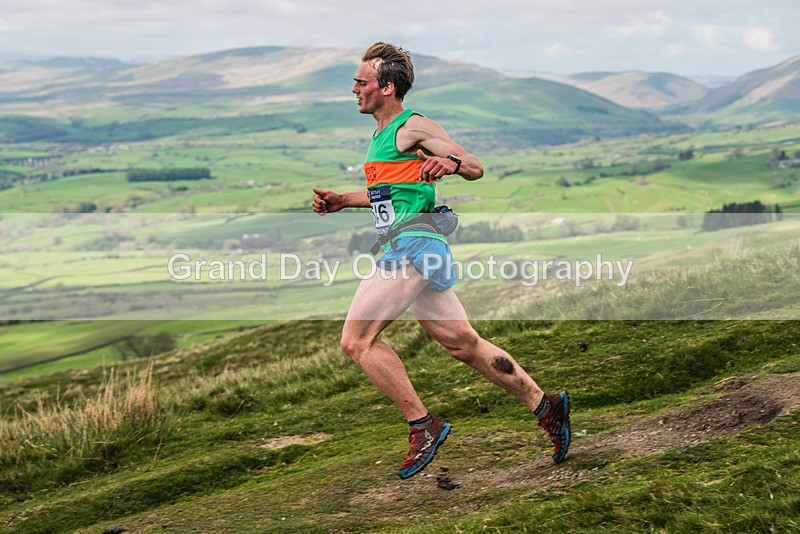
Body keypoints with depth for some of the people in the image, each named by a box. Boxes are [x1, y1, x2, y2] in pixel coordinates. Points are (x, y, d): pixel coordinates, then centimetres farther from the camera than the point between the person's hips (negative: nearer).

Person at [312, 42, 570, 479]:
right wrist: (342, 201, 23)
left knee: (356, 340, -11)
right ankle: (546, 407, 17)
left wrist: (450, 162, -29)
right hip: (406, 249, 10)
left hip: (413, 244, -10)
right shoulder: (382, 136, 21)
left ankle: (424, 426, -6)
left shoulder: (413, 127, -7)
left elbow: (476, 168, -8)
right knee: (464, 345, 10)